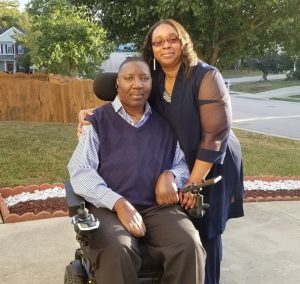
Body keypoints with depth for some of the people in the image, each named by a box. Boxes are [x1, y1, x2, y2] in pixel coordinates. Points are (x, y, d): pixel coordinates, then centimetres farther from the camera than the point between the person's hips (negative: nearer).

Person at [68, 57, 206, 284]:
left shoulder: (164, 123, 17)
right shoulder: (98, 121, 7)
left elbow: (183, 163, 20)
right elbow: (80, 171, -2)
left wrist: (171, 176, -6)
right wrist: (118, 203, -16)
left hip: (159, 207, 3)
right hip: (110, 207, -2)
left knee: (190, 247, -26)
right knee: (116, 252, -35)